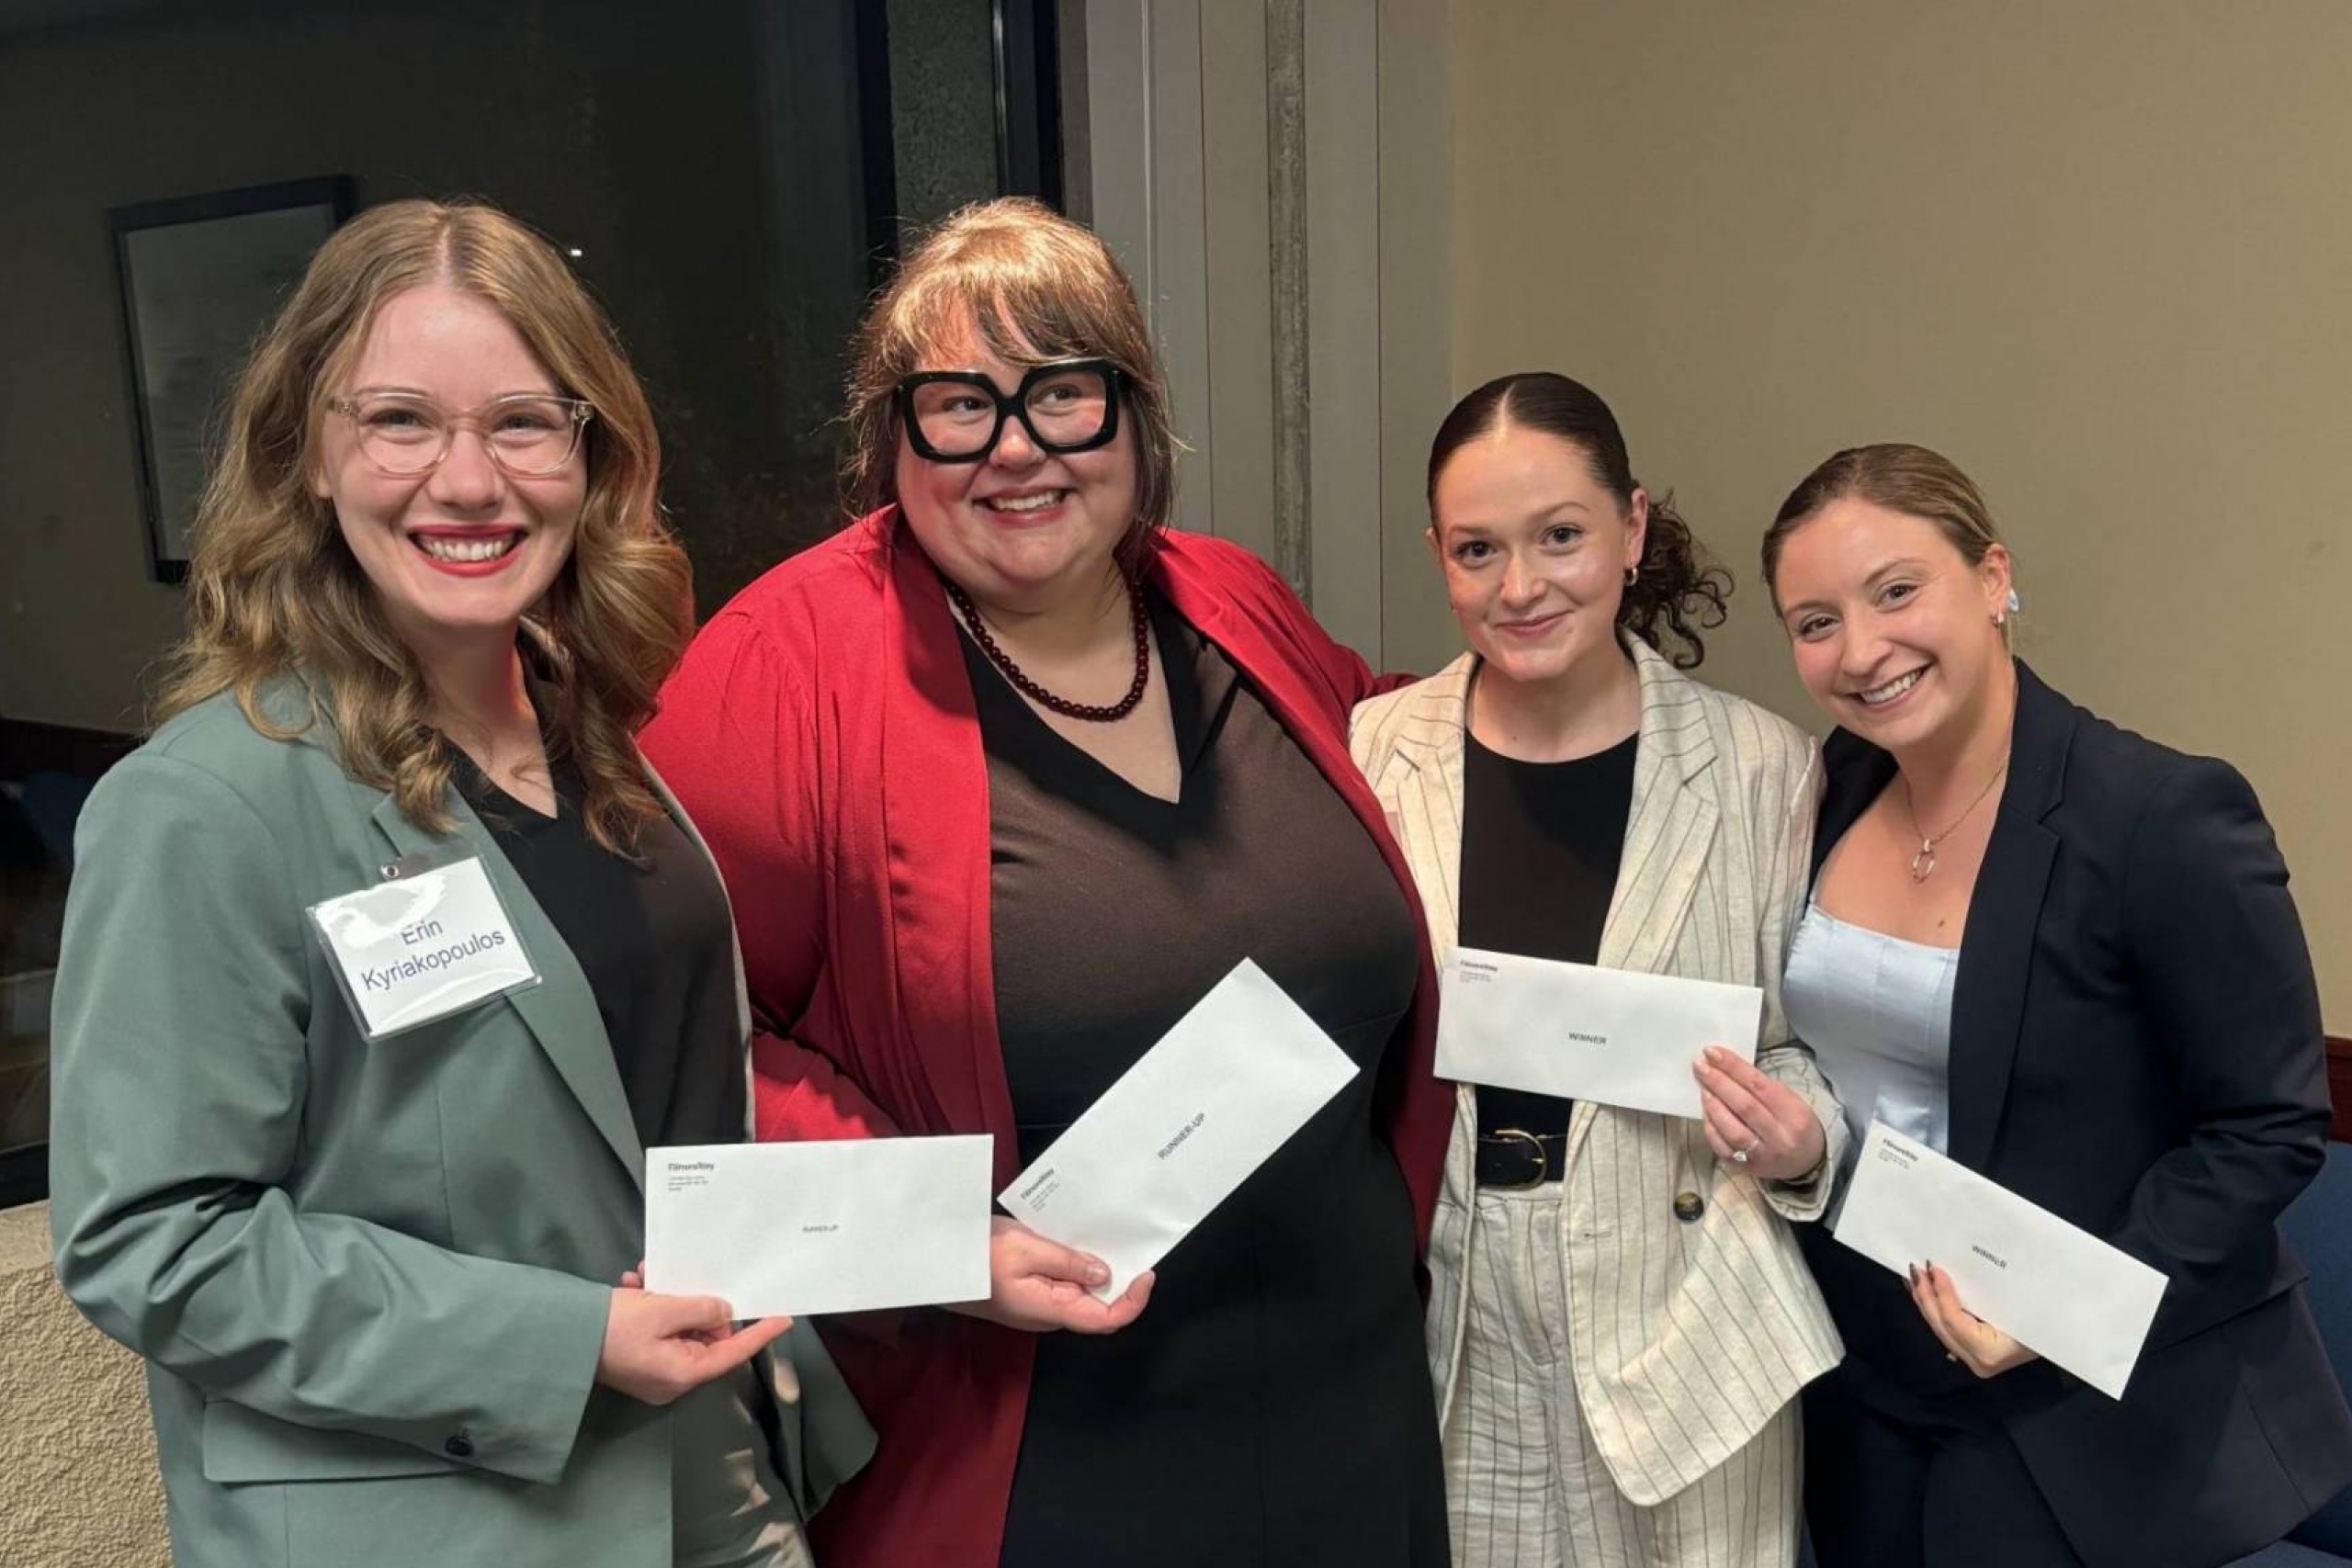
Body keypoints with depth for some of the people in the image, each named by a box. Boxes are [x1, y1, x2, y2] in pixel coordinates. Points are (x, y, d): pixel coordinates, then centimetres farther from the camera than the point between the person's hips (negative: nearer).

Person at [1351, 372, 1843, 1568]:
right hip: (1430, 1312, 1)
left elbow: (1803, 1043, 4)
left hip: (1679, 1316, 0)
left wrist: (1802, 1142, -15)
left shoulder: (1759, 766, -5)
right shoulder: (1370, 753, -4)